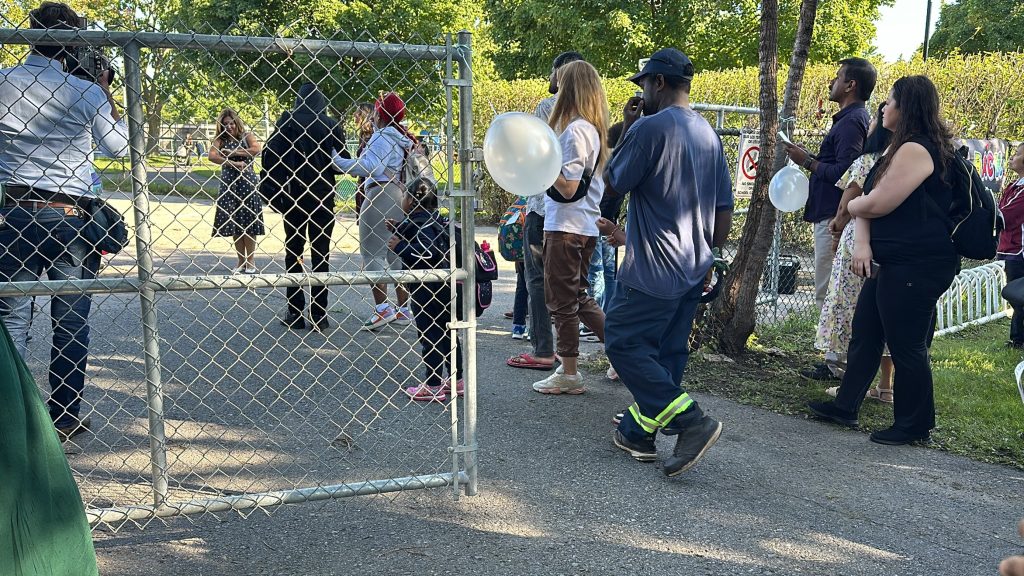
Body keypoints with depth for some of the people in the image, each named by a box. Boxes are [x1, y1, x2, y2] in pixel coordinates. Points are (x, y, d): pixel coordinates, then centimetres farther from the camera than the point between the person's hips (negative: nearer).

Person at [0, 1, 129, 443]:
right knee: (71, 320, 7)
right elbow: (119, 148, 6)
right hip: (68, 217, -2)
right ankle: (65, 417, 13)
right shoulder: (85, 92, -5)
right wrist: (107, 93, 11)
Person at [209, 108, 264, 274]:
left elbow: (257, 149, -16)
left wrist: (232, 153, -10)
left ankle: (251, 262, 5)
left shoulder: (247, 136, 4)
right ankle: (241, 262, 12)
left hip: (247, 181, -2)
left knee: (248, 222, -2)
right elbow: (211, 156, -10)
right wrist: (234, 163, -18)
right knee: (233, 223, 3)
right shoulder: (219, 139, 8)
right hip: (228, 183, 3)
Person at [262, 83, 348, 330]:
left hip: (294, 195, -1)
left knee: (294, 252, 9)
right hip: (323, 197, 1)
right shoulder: (332, 125, 0)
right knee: (321, 253, 6)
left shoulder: (287, 122, -3)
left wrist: (282, 184, 7)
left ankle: (295, 312, 9)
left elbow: (269, 159, -8)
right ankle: (319, 314, 6)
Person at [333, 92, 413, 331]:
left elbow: (369, 167, -21)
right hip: (399, 195, 9)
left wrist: (338, 162, -18)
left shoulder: (381, 136, -8)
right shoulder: (403, 138, 20)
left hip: (380, 194, -9)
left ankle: (382, 308, -14)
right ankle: (405, 309, 15)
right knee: (395, 253, 13)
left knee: (372, 253, -7)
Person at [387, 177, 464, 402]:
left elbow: (429, 253, -30)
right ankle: (456, 380, 26)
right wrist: (400, 231, 23)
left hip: (426, 290, -9)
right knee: (447, 333, 17)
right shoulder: (436, 220, 10)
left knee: (429, 335, 0)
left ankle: (433, 386, 7)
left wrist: (400, 247, -20)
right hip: (447, 288, 9)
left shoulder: (418, 225, -17)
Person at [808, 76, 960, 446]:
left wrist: (851, 205, 3)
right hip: (891, 262, 11)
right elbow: (869, 198, 11)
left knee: (906, 344, -1)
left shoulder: (916, 149, -17)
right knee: (865, 333, 15)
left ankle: (914, 425, 15)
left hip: (917, 265, -11)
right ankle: (845, 407, 27)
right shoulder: (901, 146, 17)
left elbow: (878, 203, -20)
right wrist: (862, 241, -6)